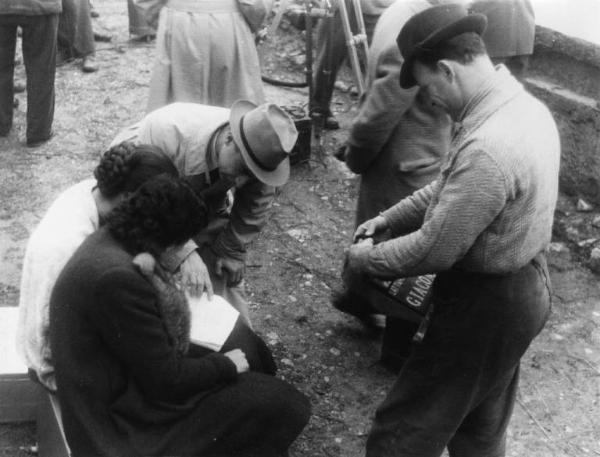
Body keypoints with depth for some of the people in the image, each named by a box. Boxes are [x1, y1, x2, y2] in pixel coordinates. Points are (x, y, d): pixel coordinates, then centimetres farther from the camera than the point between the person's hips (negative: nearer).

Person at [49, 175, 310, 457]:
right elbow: (167, 381, -23)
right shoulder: (118, 278, -30)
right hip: (124, 424, -10)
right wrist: (226, 365, -7)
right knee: (283, 404, -7)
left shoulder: (107, 242, 0)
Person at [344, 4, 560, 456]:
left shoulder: (488, 148, -33)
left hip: (484, 305, -9)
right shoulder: (524, 105, 0)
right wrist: (388, 218, 6)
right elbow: (450, 188, 11)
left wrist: (365, 258, -10)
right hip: (523, 288, 9)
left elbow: (435, 250, -26)